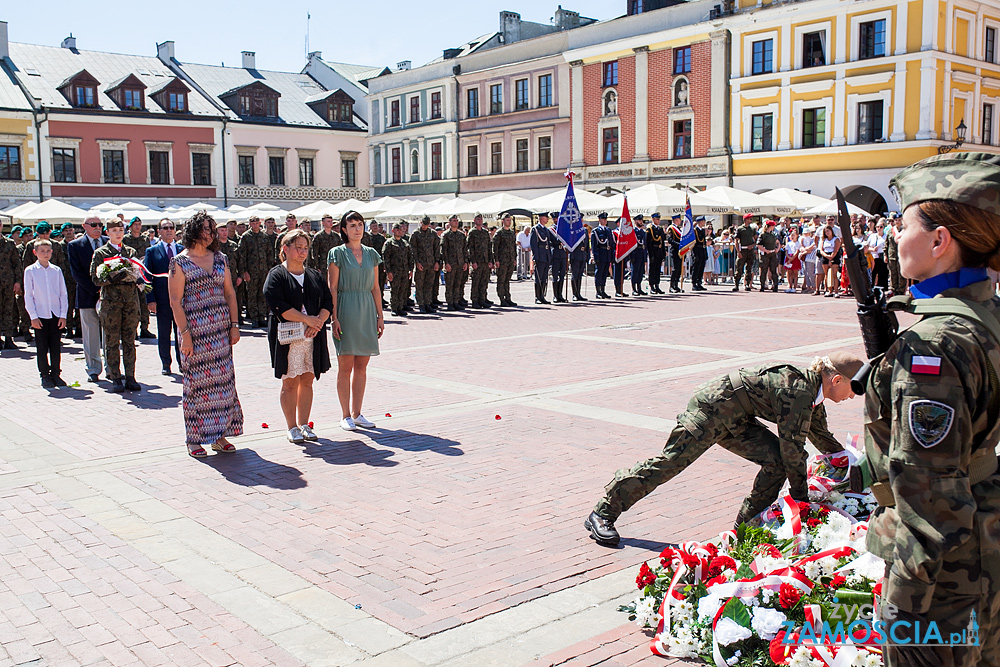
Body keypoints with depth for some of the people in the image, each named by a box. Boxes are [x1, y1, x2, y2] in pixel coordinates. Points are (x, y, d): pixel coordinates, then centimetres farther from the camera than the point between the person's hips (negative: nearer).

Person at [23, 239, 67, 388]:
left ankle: (56, 374, 16)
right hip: (40, 315, -2)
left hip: (56, 314, 2)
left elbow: (63, 293, 6)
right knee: (42, 347, 3)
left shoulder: (57, 270, 5)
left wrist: (63, 315, 0)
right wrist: (33, 316, -6)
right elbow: (28, 295, -1)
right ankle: (45, 375, 13)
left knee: (56, 346, 6)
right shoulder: (30, 271, -1)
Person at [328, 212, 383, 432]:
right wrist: (334, 318, -11)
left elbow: (375, 288, 13)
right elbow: (332, 288, -4)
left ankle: (357, 413, 15)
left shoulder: (371, 254, 12)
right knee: (345, 366, -1)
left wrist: (380, 316, 8)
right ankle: (346, 416, 7)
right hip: (345, 310, -4)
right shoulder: (338, 253, -1)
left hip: (367, 312, 4)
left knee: (361, 366, 7)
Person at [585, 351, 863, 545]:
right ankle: (602, 514, 1)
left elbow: (823, 438, 24)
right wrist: (801, 497, -12)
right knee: (669, 462, -8)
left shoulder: (811, 391, 6)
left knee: (776, 460, -3)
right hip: (711, 407, -9)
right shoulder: (797, 390, -24)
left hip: (734, 418, 9)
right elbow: (793, 446, -21)